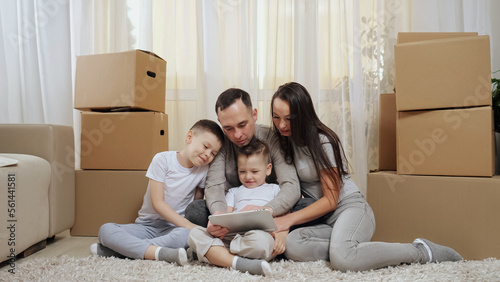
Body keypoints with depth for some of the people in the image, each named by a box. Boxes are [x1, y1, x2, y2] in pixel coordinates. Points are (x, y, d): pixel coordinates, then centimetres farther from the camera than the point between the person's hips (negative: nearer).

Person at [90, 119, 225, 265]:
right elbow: (158, 203, -15)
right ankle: (160, 252, -39)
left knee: (186, 235, -35)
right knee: (106, 230, -23)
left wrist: (195, 228, -9)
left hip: (175, 227, 1)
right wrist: (187, 224, -24)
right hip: (147, 225, -1)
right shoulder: (162, 159, -10)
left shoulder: (203, 169, 0)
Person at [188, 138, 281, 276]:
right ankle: (239, 263, -37)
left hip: (261, 233, -3)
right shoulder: (234, 192, 34)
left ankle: (217, 254, -22)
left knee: (260, 239, -42)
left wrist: (282, 235, -9)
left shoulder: (274, 189, 26)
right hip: (230, 235, 4)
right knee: (194, 233, -23)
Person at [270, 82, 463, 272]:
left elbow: (330, 200, -13)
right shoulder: (284, 140, 8)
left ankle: (421, 251, -14)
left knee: (342, 259, -36)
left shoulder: (323, 142, -12)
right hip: (322, 219, 5)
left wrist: (288, 219, -20)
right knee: (290, 245, -29)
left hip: (349, 207, -4)